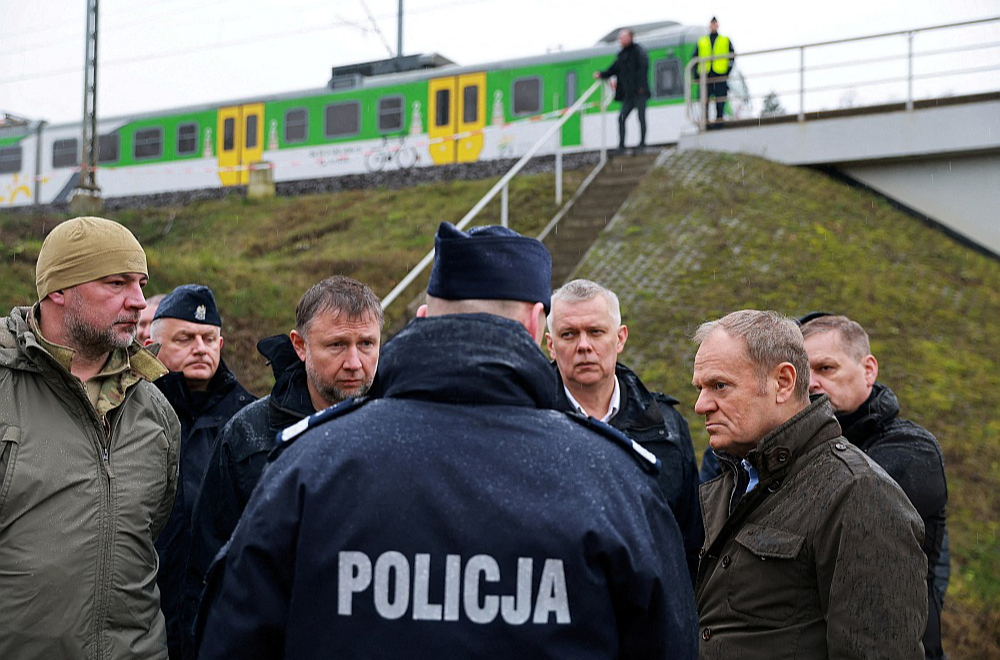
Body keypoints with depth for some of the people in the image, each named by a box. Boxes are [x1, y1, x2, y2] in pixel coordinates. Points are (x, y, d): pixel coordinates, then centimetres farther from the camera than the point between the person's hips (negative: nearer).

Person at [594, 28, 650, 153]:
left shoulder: (638, 51, -3)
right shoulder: (622, 55, 19)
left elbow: (643, 68, -12)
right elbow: (614, 69, 21)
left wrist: (641, 86, -20)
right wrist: (602, 74, 4)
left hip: (639, 92, -7)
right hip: (628, 94, 7)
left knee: (641, 117, -3)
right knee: (621, 118, 0)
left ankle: (642, 143, 3)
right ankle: (621, 145, 2)